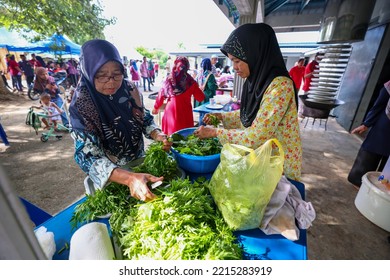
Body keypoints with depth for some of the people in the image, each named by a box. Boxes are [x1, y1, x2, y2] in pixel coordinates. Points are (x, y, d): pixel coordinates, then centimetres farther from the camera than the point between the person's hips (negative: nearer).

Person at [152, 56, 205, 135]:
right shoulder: (191, 82, -8)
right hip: (185, 113, -1)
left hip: (171, 111, 2)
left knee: (170, 135, 12)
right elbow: (200, 98, 1)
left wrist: (156, 107, 22)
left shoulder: (168, 80, -3)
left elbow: (161, 95, 6)